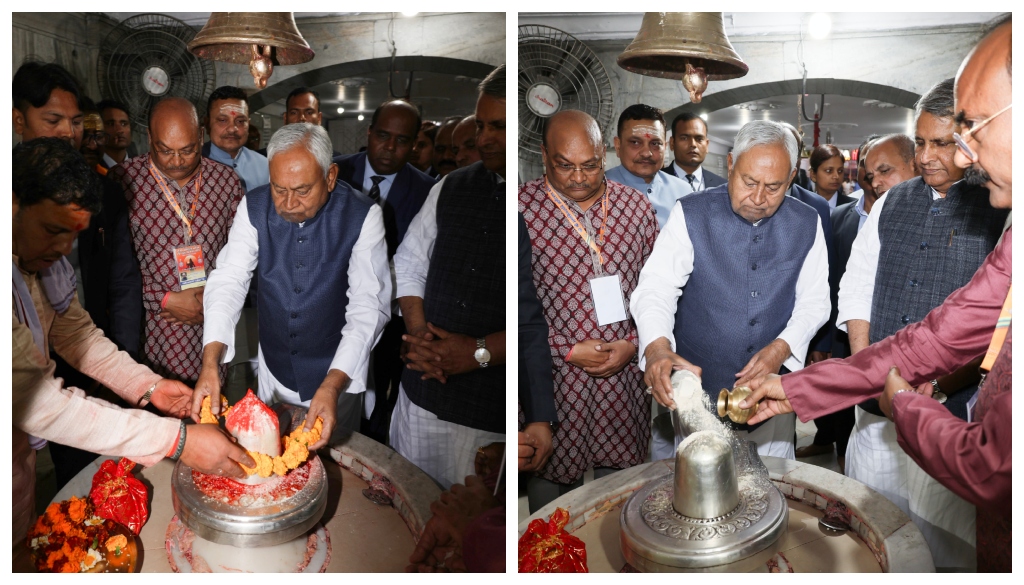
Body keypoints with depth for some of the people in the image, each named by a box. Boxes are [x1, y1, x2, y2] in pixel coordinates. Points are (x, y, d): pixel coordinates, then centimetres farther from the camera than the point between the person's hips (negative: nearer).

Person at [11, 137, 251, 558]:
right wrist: (177, 440, -38)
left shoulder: (40, 257, -6)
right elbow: (38, 404, -37)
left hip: (20, 451, 7)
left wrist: (147, 385, -11)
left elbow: (75, 331, 4)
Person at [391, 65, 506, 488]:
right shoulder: (451, 188, 7)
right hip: (420, 392, 5)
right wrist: (418, 333, -4)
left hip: (494, 413, -5)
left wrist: (480, 352, -17)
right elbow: (409, 265, 12)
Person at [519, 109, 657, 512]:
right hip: (552, 379, -3)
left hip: (624, 379, 3)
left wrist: (634, 344, -7)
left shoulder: (637, 206, 2)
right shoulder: (521, 210, -11)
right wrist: (568, 351, -14)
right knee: (550, 479, 14)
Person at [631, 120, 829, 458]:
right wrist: (657, 347, -36)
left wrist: (781, 348, -15)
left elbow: (813, 301, 4)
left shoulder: (806, 224, 0)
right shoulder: (691, 214, -9)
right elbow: (656, 287, -17)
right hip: (699, 388, -2)